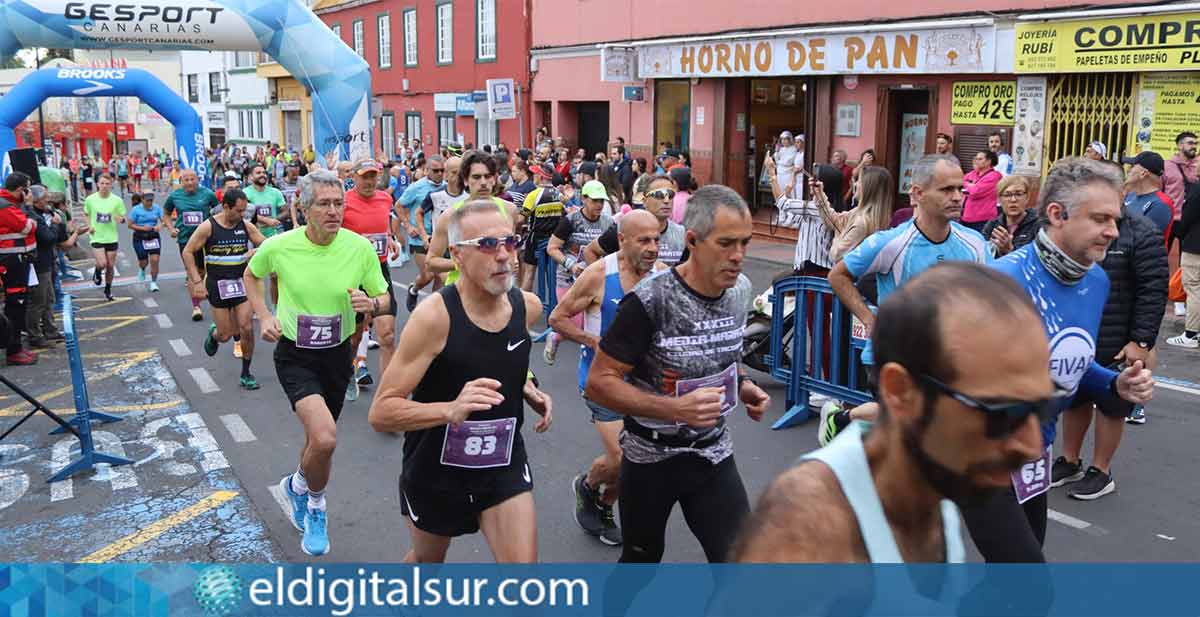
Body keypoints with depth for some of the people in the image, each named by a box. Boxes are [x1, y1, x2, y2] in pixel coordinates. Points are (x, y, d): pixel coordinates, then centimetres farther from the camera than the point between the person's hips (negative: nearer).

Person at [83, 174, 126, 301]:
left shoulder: (117, 200, -6)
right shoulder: (90, 199, -4)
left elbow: (123, 218, 3)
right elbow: (86, 214, 12)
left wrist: (120, 219, -21)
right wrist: (89, 226, -5)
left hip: (111, 237, 1)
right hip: (97, 237, -1)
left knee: (110, 266, 8)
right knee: (102, 264, -15)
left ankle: (108, 289, 29)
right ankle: (97, 271, 22)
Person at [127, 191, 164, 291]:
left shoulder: (157, 208, -2)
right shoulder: (136, 209, -8)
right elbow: (130, 225, -5)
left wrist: (160, 225, -27)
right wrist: (142, 228, -20)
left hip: (154, 237, 1)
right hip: (140, 238, -1)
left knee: (155, 260, -9)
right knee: (144, 262, 6)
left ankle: (153, 282, 6)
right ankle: (142, 269, 46)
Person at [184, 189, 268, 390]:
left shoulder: (246, 226, -1)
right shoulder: (208, 227, -10)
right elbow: (187, 252, -5)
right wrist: (197, 281, -10)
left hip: (241, 283, 2)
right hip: (217, 285, -2)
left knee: (246, 328, -8)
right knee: (226, 334, 1)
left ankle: (245, 374, 7)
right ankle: (214, 334, 40)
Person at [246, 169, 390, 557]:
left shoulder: (360, 248, -11)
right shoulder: (279, 246, -12)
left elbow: (384, 298, 0)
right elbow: (251, 276, 10)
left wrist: (372, 304, -23)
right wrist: (264, 317, -2)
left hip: (338, 354, 3)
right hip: (294, 355, -3)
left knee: (318, 439, 18)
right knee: (325, 439, -22)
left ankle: (298, 487, 51)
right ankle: (314, 502, 10)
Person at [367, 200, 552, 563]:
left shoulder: (529, 307, -8)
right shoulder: (434, 315, -24)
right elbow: (380, 414, -26)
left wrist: (528, 389, -1)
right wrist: (450, 410, -41)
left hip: (505, 466, 3)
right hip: (436, 469, -3)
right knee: (427, 560, 24)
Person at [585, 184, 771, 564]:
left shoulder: (741, 291, -4)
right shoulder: (649, 302, -24)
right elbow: (599, 384, -21)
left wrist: (743, 388, -4)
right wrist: (676, 408, -32)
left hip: (714, 452, 4)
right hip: (650, 456, -4)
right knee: (642, 559, 17)